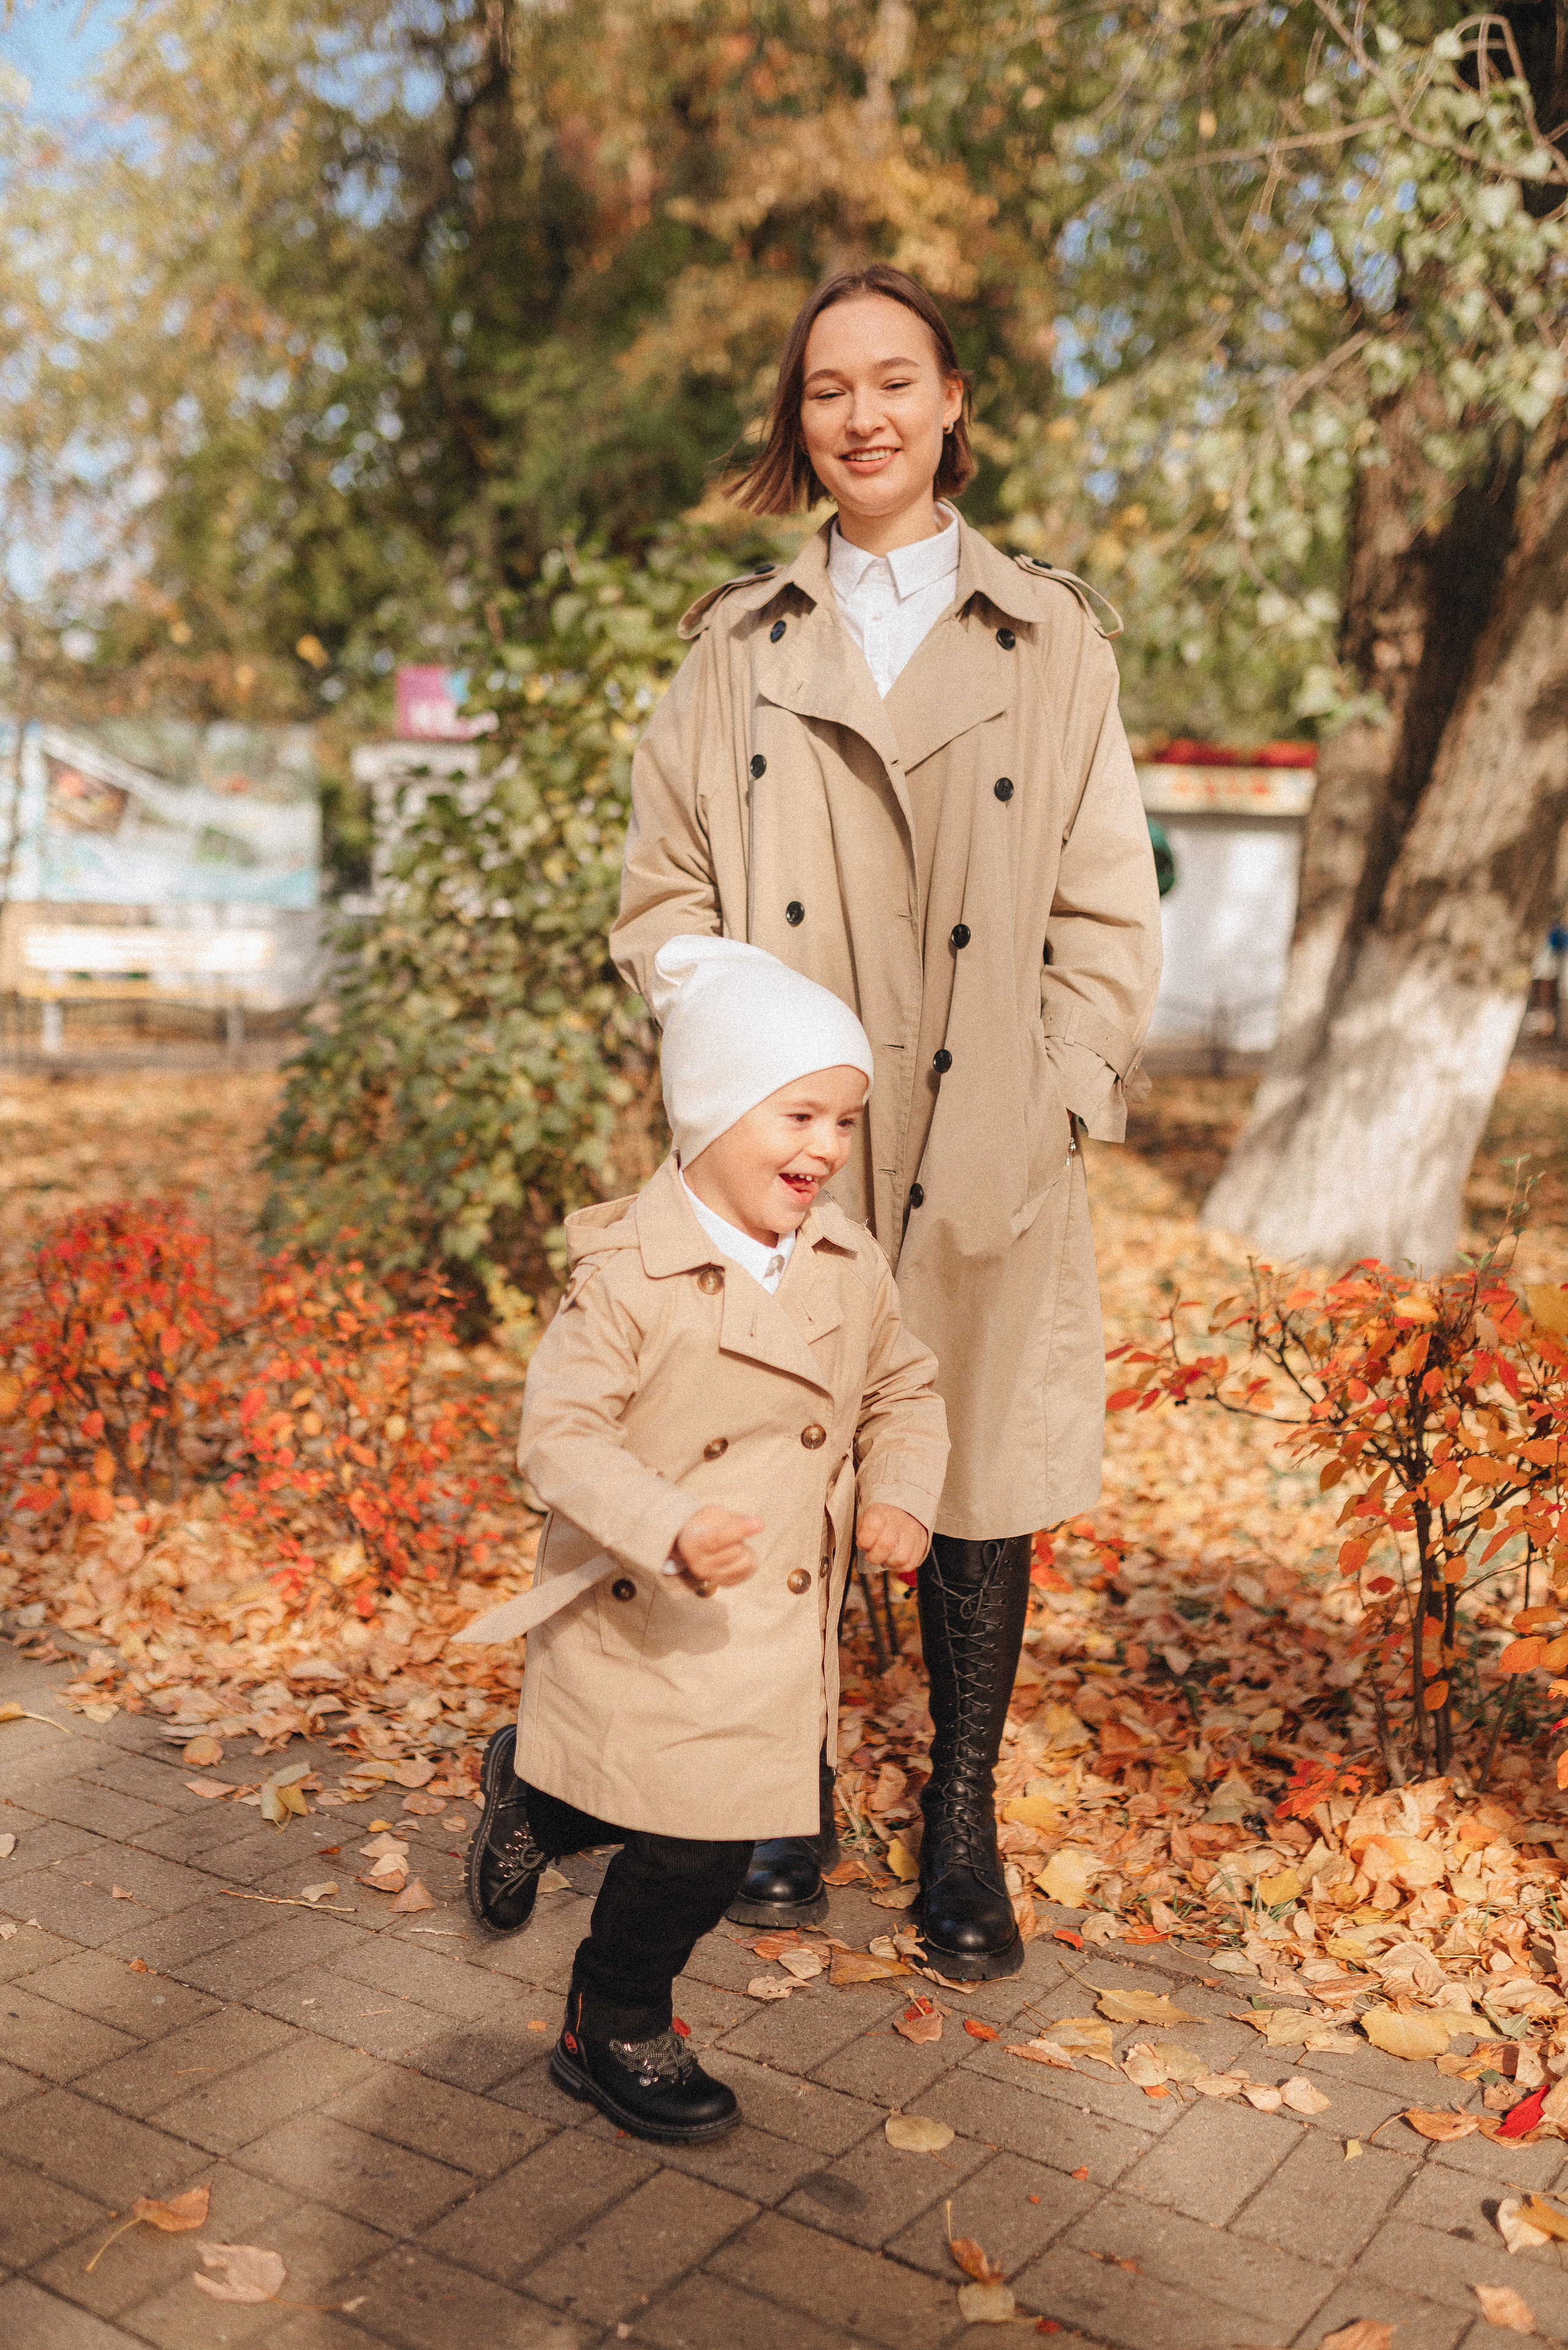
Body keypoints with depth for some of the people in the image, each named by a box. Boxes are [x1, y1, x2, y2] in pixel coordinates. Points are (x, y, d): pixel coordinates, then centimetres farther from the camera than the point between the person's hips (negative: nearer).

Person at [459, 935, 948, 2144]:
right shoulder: (629, 1272, -20)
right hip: (648, 1628, -6)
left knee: (727, 1807, 19)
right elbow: (560, 1430, -22)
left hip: (784, 1627, 6)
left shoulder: (853, 1269, -1)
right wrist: (669, 1531, -36)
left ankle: (533, 1795, 48)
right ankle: (615, 2033, 31)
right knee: (692, 1851, 1)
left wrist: (903, 1496, -7)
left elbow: (906, 1393, 12)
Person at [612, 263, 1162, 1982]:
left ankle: (962, 1824, 23)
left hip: (987, 1153, 0)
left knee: (978, 1484, 6)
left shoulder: (1052, 637, 8)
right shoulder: (739, 646, 11)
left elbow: (1110, 910, 6)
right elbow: (666, 894, 9)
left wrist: (1059, 1096, -5)